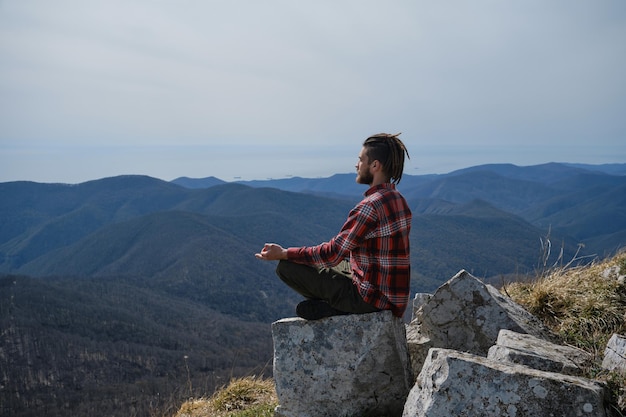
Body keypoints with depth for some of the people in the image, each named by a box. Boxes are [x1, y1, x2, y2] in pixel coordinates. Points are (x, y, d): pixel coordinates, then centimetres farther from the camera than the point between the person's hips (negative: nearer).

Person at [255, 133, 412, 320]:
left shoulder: (370, 206, -22)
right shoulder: (398, 199, 9)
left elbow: (332, 255, -20)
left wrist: (283, 253, -10)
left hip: (373, 298, -9)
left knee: (286, 266, -9)